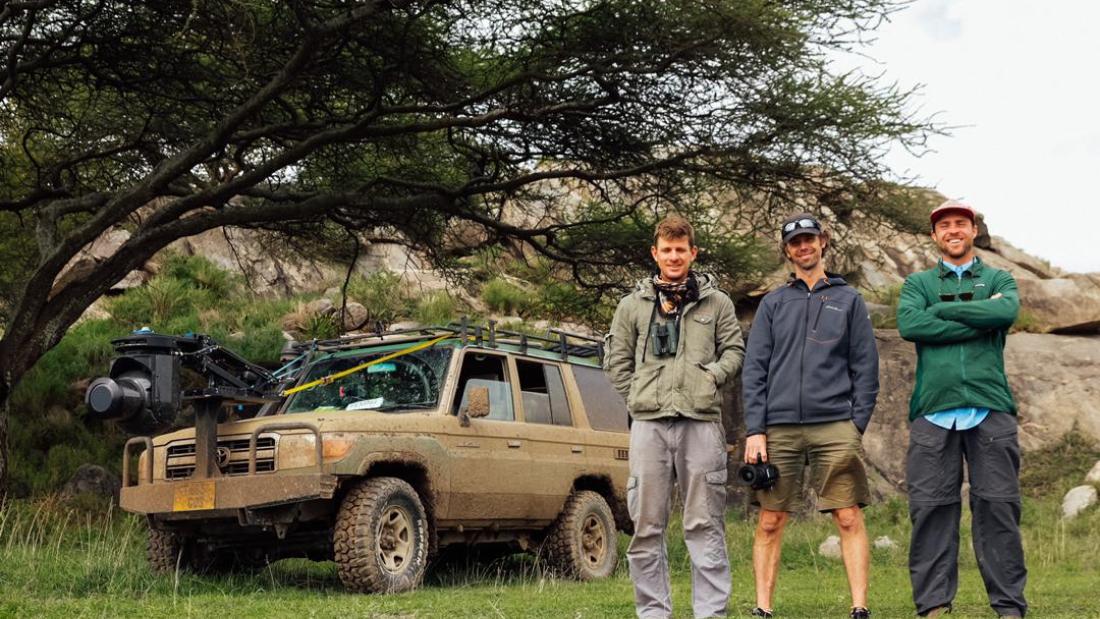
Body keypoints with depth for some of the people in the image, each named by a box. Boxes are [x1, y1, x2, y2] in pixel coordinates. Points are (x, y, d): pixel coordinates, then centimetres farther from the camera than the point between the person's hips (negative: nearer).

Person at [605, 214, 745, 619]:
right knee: (646, 524, 2)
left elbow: (734, 351, 12)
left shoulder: (716, 303, 12)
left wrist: (711, 376, -4)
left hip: (701, 421, -1)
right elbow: (618, 361, 15)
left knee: (704, 524, 0)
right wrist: (641, 399, 6)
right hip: (648, 423, 1)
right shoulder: (633, 305, 14)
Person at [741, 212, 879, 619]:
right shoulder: (773, 304, 14)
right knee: (770, 523, 2)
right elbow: (754, 370, 8)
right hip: (778, 428, 1)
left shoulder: (849, 300, 12)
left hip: (834, 425, -1)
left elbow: (865, 368, 7)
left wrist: (857, 426, -3)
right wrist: (754, 430, -2)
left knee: (849, 519, -5)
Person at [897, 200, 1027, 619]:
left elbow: (1007, 311, -8)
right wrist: (978, 320, -6)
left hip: (990, 409, 0)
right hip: (933, 411, 0)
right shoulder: (918, 284, 16)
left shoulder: (998, 280, 16)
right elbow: (908, 325, -6)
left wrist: (941, 310, -3)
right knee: (932, 509, -2)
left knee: (997, 506, -1)